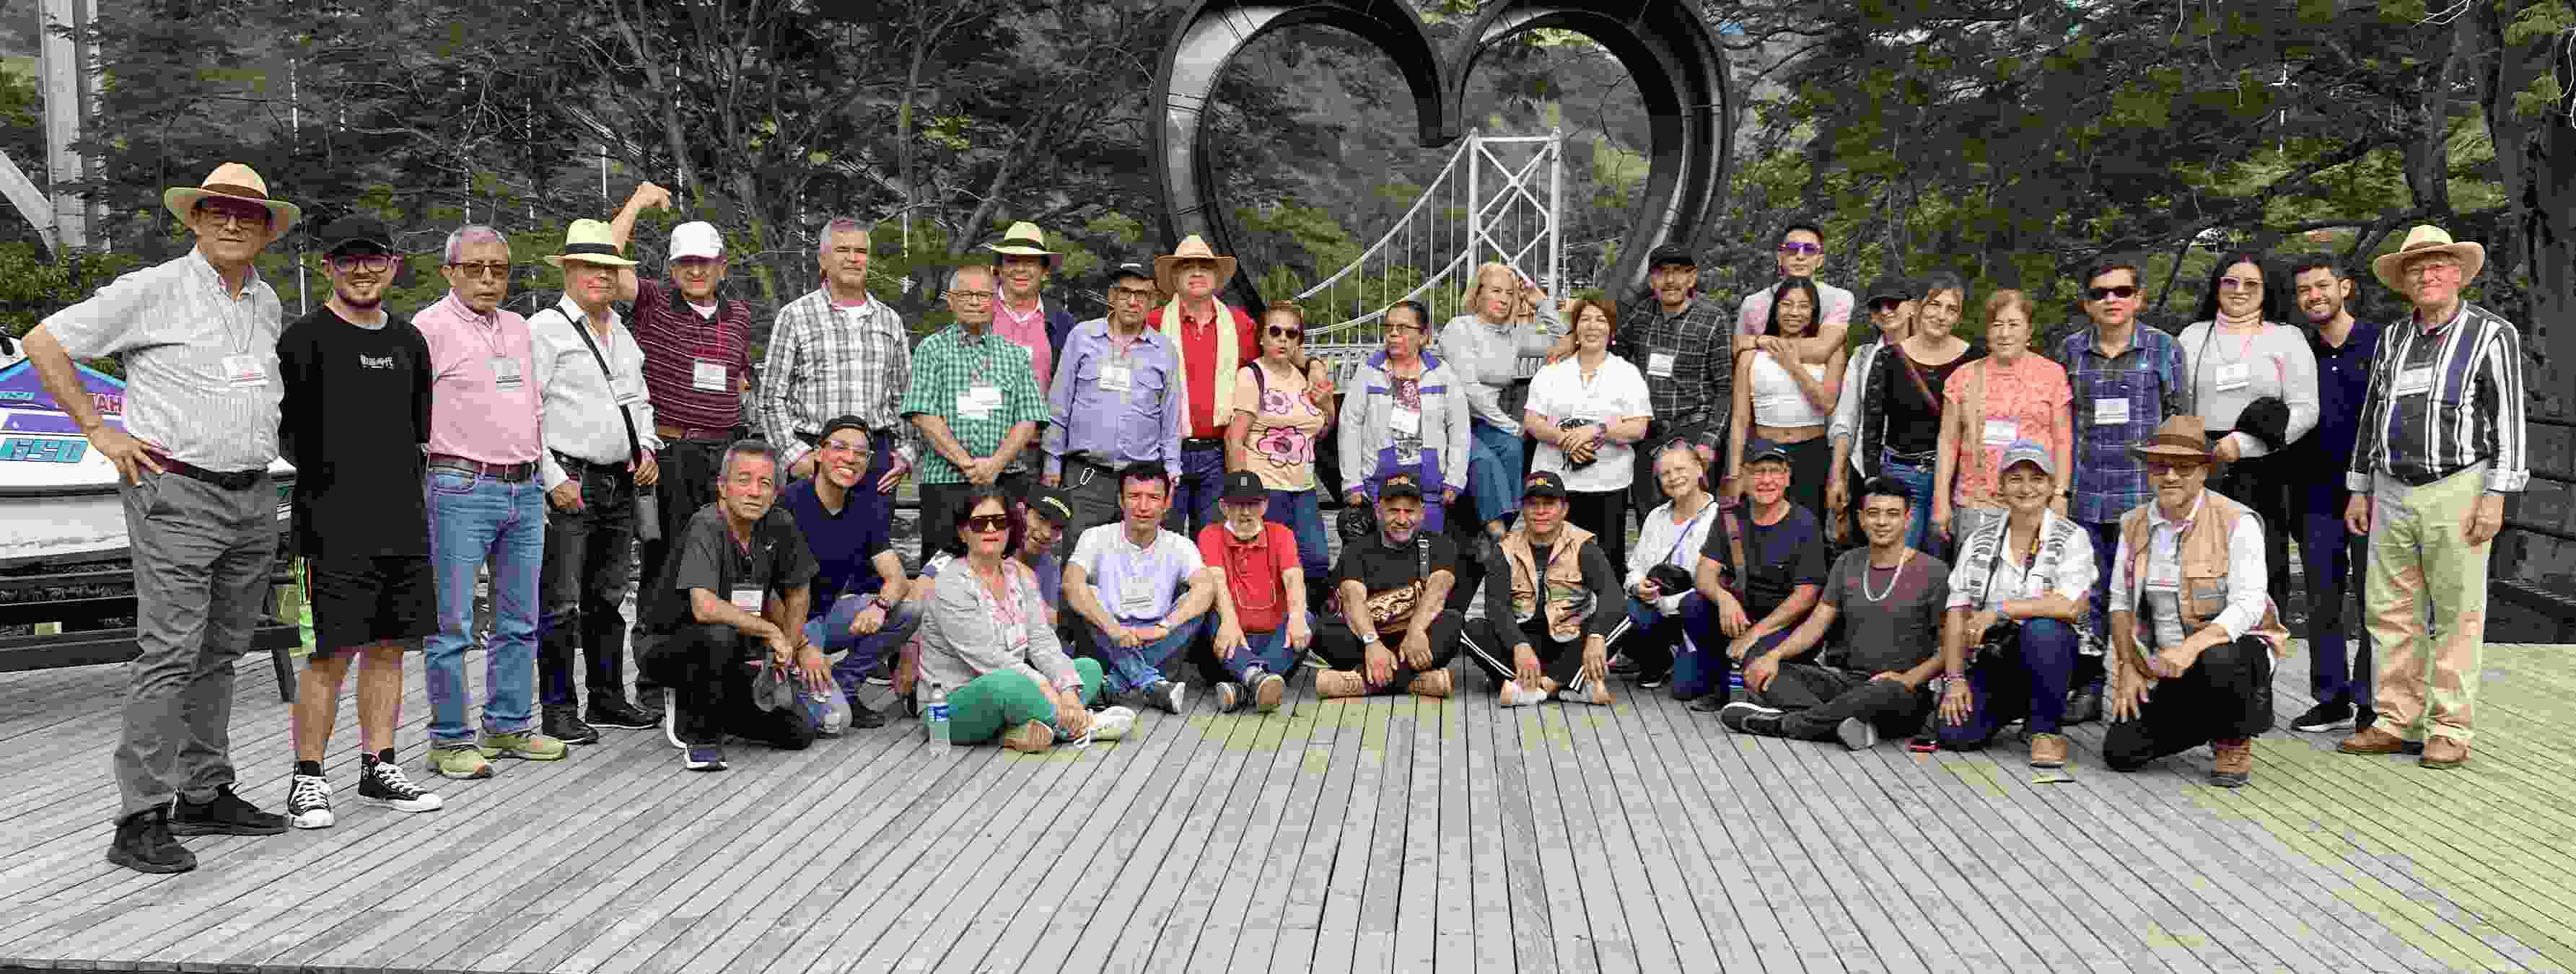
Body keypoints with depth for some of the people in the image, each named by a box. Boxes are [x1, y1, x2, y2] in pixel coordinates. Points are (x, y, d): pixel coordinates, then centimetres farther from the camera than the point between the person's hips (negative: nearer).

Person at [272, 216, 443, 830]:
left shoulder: (408, 340, 15)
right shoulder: (306, 337, -3)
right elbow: (284, 428, -7)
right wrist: (324, 472, -10)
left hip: (404, 524, 6)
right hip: (334, 525, -6)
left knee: (388, 646, 10)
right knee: (332, 651, -5)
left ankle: (378, 767, 19)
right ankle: (307, 779, 6)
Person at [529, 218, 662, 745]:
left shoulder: (622, 333, 18)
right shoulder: (545, 329, -5)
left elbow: (640, 400, 28)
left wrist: (646, 448, 9)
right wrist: (553, 480, -15)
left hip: (621, 484, 7)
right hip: (569, 484, -7)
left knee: (607, 598, 14)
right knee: (560, 604, -5)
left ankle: (608, 698, 23)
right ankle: (557, 710, 1)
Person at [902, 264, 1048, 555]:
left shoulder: (1015, 355, 13)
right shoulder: (932, 349, 6)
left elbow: (1028, 421, 6)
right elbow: (923, 416, -5)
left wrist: (995, 464, -10)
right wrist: (966, 463, -12)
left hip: (1005, 482, 2)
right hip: (944, 481, -2)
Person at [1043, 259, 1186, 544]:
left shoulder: (1166, 350, 10)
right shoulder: (1081, 337, 7)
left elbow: (1171, 420, 15)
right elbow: (1059, 406, 10)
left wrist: (1171, 469, 8)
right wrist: (1052, 464, 7)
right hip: (1084, 477, -1)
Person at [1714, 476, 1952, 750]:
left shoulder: (1934, 572, -2)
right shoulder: (1847, 564, 13)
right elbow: (1816, 624, 8)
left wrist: (1909, 680, -20)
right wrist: (1774, 655, -9)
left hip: (1905, 694, -5)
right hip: (1846, 678, 5)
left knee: (1887, 693, -43)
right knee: (1757, 672, -14)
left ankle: (1782, 722, -27)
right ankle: (1840, 721, -34)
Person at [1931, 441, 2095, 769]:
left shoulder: (2072, 538, -4)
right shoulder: (1979, 541, 7)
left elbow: (2070, 606, -20)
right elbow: (1957, 614, 3)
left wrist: (1999, 610, -19)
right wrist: (1956, 678, -7)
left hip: (2046, 656, -3)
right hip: (1991, 660, 3)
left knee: (2040, 629, -37)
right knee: (1954, 734, -20)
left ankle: (2047, 729, -15)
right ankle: (2014, 709, 15)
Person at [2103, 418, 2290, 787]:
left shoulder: (2237, 522, -12)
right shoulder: (2135, 525, 4)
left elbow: (2247, 606, -21)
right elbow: (2120, 601, 7)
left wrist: (2192, 646, -35)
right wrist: (2129, 669, -4)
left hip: (2229, 647, -4)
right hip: (2163, 668, 5)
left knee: (2216, 660, -41)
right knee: (2120, 753, -10)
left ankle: (2234, 742, -8)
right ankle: (2207, 723, 21)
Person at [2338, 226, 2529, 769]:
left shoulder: (2492, 334, -3)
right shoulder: (2393, 340, 13)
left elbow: (2510, 419, -8)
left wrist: (2495, 497, -15)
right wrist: (2358, 491, 13)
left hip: (2457, 493, -5)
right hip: (2393, 495, 5)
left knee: (2458, 615, 0)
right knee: (2391, 612, 6)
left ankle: (2450, 732, 5)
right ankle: (2395, 724, 12)